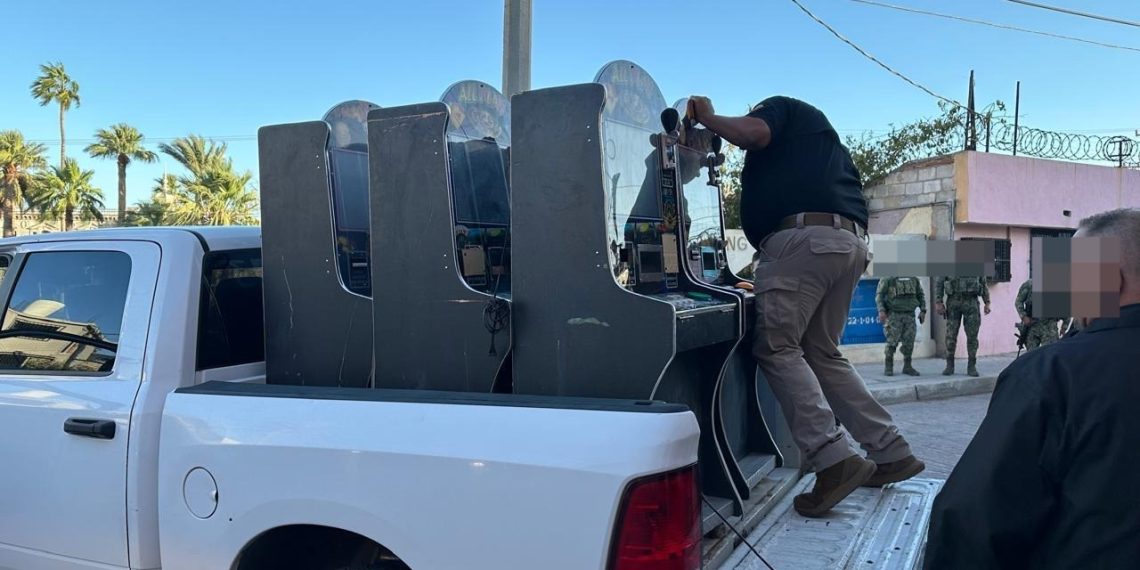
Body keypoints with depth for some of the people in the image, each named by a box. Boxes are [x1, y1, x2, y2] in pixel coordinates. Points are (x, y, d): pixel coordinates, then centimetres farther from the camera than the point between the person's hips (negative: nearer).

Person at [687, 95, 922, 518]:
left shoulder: (782, 107, 15)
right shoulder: (821, 135, 38)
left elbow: (753, 132, -10)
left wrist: (707, 117, 10)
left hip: (803, 238, -9)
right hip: (849, 243, 9)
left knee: (777, 348, -10)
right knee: (822, 353, 13)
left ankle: (833, 460, -21)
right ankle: (892, 454, 13)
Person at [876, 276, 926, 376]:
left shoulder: (914, 279, 11)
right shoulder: (888, 279, -2)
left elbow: (921, 295, 18)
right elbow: (879, 294, -5)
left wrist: (923, 310, 9)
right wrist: (881, 311, -15)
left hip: (910, 315, 4)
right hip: (894, 314, -4)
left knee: (909, 342, 4)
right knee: (892, 342, -5)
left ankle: (907, 366, 16)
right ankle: (888, 367, 6)